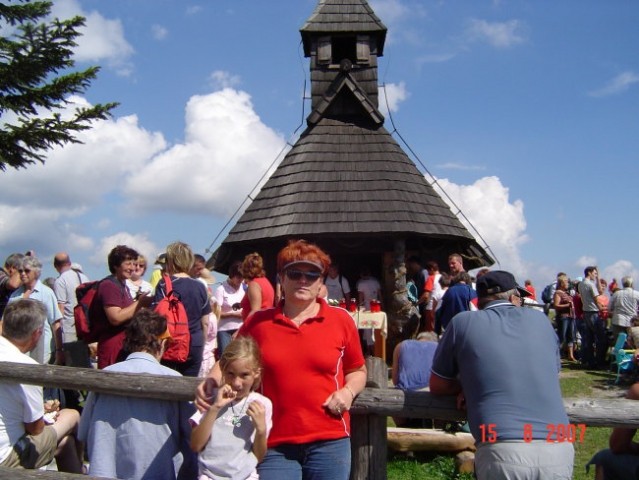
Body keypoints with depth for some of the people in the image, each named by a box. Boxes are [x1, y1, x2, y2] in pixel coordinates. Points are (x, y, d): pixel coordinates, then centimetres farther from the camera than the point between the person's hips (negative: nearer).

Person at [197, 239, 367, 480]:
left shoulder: (341, 319, 3)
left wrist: (348, 391, -6)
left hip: (329, 442, 0)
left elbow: (357, 370, 14)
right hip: (274, 444, 0)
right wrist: (211, 381, -5)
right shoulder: (259, 322, 4)